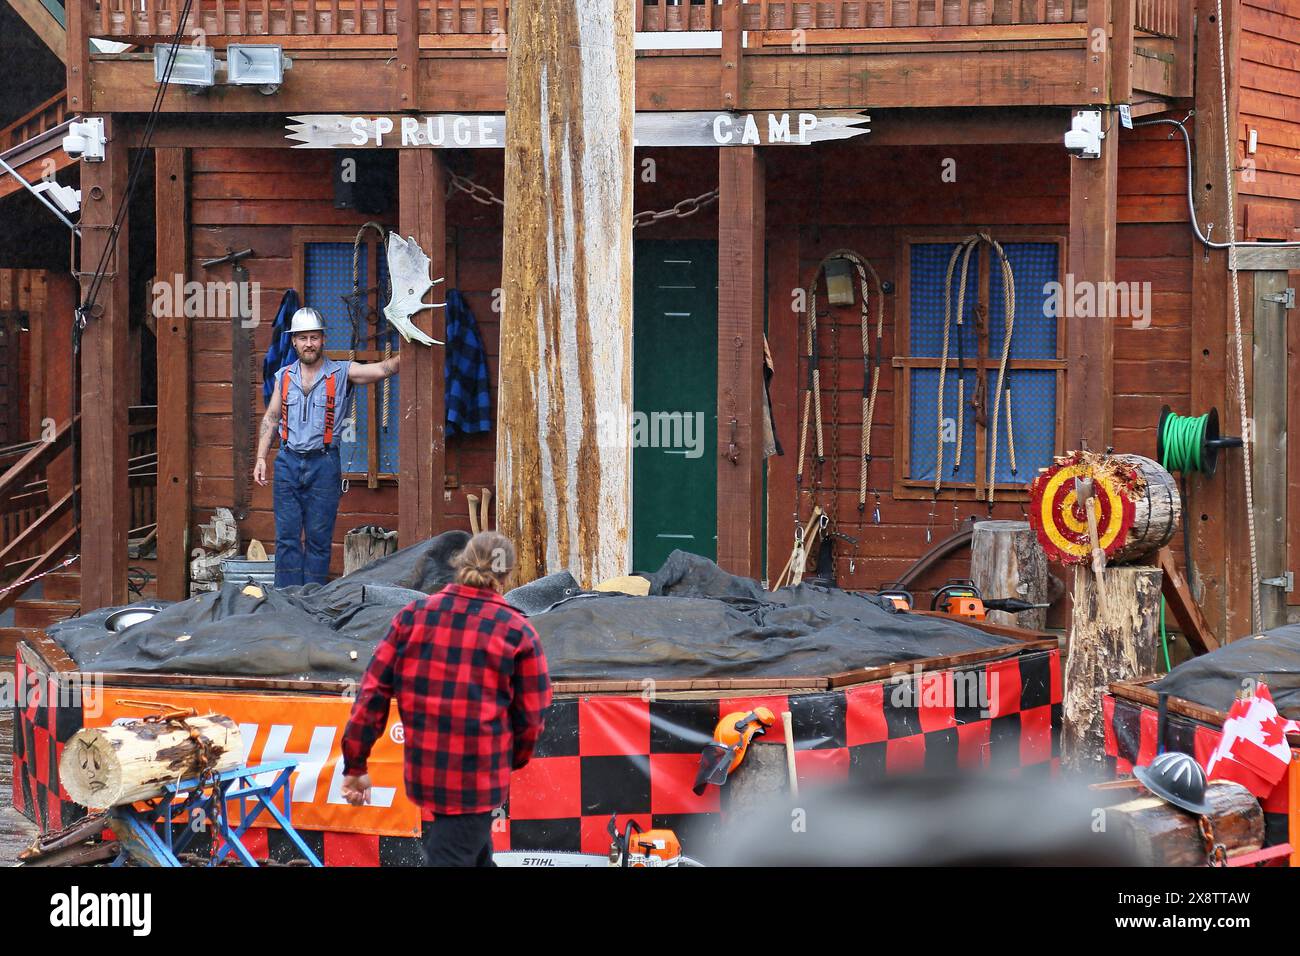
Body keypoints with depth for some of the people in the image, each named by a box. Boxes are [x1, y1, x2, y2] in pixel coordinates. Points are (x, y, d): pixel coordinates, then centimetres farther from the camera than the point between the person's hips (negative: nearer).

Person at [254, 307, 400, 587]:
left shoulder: (341, 373, 1)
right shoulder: (284, 377, 11)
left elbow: (382, 369, -11)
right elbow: (270, 418, 15)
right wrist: (261, 457, 7)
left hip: (323, 462, -2)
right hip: (288, 462, 2)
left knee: (319, 538, 1)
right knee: (287, 536, 1)